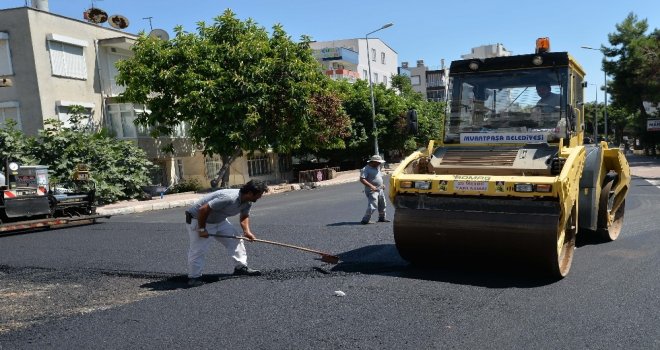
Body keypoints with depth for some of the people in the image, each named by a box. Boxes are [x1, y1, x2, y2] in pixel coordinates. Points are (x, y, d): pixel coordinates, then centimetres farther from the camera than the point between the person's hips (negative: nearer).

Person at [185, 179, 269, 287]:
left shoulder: (247, 202, -9)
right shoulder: (229, 198, -38)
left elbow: (244, 216, 6)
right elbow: (203, 209, -36)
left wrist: (247, 231, -14)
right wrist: (201, 229, -25)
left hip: (219, 220, 9)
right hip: (198, 219, -9)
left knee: (235, 240, 5)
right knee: (198, 249, -8)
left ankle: (241, 267, 14)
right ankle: (194, 277, 6)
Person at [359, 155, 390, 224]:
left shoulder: (377, 168, 14)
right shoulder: (366, 169, -14)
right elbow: (362, 179, -23)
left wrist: (382, 184, 13)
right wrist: (371, 186, -28)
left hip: (380, 190, 9)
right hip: (372, 191, -9)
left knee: (382, 205, 18)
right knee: (372, 206, -17)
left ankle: (382, 218, 34)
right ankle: (365, 220, -11)